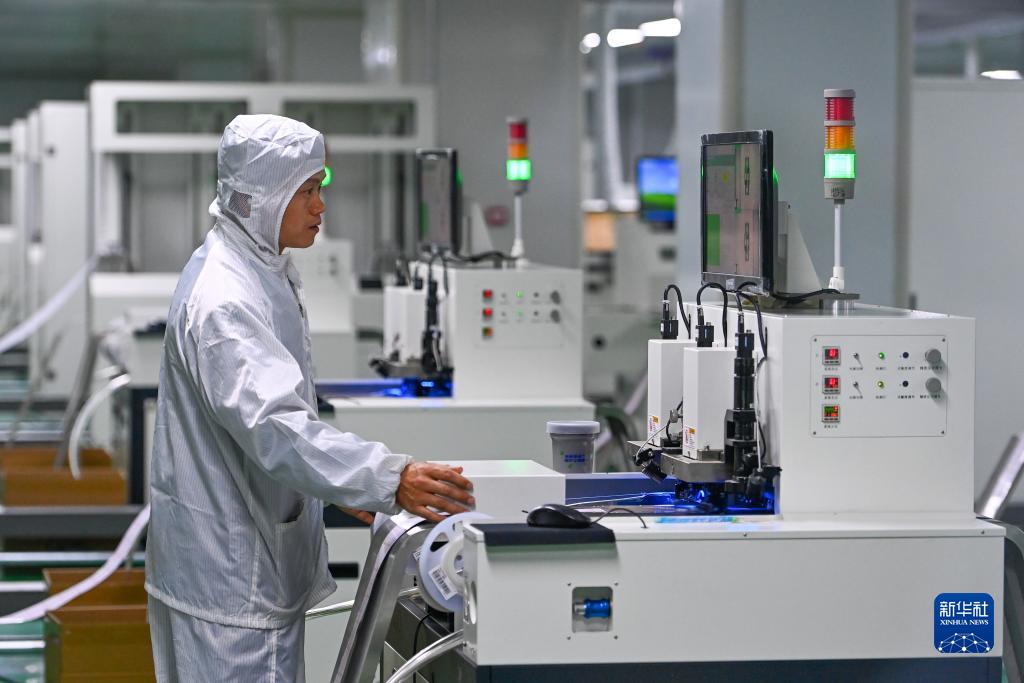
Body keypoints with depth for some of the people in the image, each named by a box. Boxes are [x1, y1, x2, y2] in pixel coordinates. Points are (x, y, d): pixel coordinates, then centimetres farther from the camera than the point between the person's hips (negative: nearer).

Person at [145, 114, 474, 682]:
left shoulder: (265, 275, 12)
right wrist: (390, 481, -42)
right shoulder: (221, 301, -23)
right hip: (231, 570, -10)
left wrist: (341, 485, 19)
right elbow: (274, 426, -34)